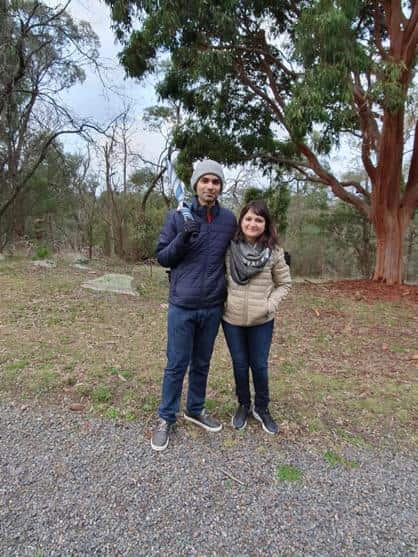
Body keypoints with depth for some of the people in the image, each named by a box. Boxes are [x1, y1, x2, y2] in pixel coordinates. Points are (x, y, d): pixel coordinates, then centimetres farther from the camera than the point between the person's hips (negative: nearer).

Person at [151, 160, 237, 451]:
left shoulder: (229, 219, 3)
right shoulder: (177, 216, -4)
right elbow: (162, 257, -2)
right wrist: (182, 238, -19)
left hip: (213, 306, 3)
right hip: (182, 305, -2)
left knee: (202, 363, 17)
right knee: (177, 364, 7)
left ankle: (195, 409, 37)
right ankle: (166, 418, 26)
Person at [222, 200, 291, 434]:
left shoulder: (274, 252, -8)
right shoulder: (229, 248, -7)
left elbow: (284, 283, 2)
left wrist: (271, 304, -10)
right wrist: (222, 300, -4)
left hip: (262, 321, -1)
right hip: (232, 319, 1)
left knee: (260, 365, 12)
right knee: (240, 364, 16)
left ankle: (262, 408, 36)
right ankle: (243, 405, 38)